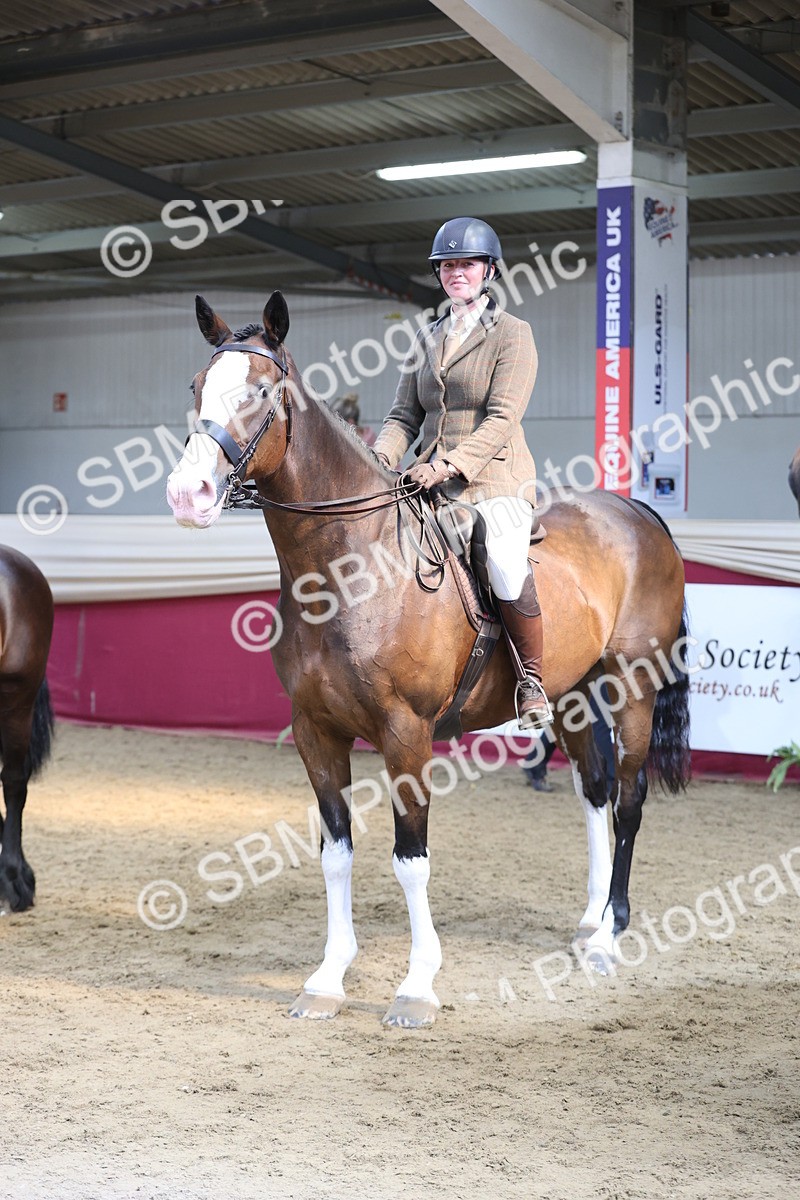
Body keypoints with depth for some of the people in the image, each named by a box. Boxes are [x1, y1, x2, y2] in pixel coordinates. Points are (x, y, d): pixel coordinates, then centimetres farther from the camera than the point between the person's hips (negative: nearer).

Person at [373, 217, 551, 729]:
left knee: (506, 567, -27)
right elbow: (405, 416, 14)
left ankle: (533, 678, -4)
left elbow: (502, 419, -11)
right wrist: (381, 458, -7)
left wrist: (449, 464, -23)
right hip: (431, 484, 6)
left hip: (494, 480, -6)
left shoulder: (513, 334, -1)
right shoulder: (428, 339, 17)